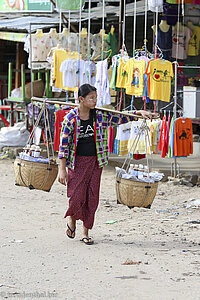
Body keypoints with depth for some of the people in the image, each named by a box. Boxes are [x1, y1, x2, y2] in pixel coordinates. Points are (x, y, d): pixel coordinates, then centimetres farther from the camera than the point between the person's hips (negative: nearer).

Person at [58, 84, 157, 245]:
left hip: (95, 161, 4)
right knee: (77, 197, -6)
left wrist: (140, 113, -6)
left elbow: (121, 118, 10)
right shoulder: (71, 118, -9)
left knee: (92, 197, 2)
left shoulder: (100, 115, 2)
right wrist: (62, 169, -10)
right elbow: (64, 144, -7)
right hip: (76, 161, -3)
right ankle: (72, 219, 26)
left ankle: (86, 232, 13)